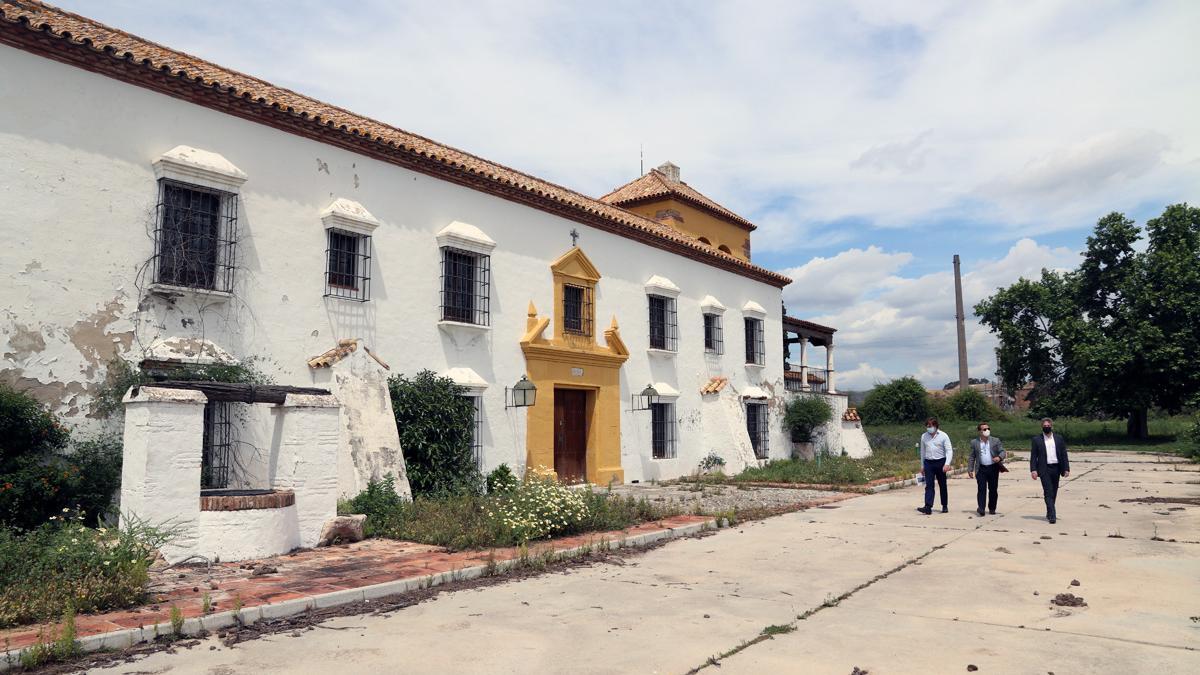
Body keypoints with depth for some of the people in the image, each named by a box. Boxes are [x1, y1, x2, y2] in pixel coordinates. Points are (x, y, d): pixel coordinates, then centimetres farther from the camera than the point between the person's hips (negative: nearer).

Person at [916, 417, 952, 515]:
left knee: (942, 485, 9)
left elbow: (949, 451, -7)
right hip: (928, 463, 2)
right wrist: (922, 466, 15)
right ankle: (928, 507, -15)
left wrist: (947, 464, -19)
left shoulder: (943, 436, -4)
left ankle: (945, 506, 22)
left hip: (940, 462, -2)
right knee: (929, 485, -7)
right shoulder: (924, 436, 7)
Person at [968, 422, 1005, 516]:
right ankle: (981, 508, -12)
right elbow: (972, 457, 7)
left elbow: (1002, 451, 2)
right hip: (981, 469, -1)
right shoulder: (974, 442, 6)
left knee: (993, 489, 6)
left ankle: (992, 508, 19)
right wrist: (970, 469, 1)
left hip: (993, 468, 1)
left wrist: (999, 457, -21)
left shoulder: (996, 441, 7)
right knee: (982, 489, -9)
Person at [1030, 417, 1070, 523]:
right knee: (1048, 492, -10)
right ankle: (1052, 515, -13)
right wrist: (1033, 470, -9)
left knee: (1053, 492, 10)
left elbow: (1064, 454, 8)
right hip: (1044, 469, -3)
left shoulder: (1059, 438, 9)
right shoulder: (1036, 439, 2)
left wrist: (1066, 469, 1)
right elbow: (1033, 456, 0)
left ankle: (1049, 513, 23)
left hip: (1056, 468, 3)